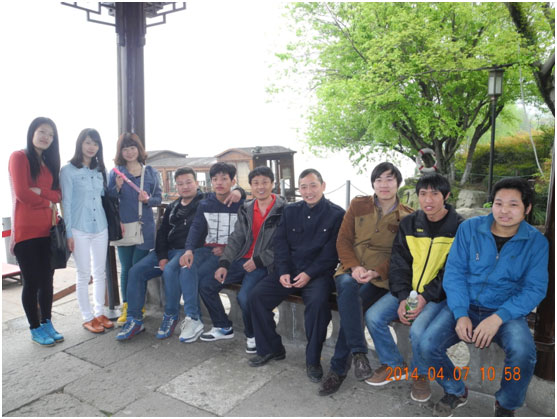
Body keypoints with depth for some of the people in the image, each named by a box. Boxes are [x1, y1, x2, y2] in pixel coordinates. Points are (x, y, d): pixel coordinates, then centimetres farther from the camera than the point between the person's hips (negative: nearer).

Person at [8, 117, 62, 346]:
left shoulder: (49, 162, 15)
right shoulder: (19, 157, -5)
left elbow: (58, 194, 5)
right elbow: (21, 193, -15)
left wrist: (39, 191, -13)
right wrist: (47, 201, -1)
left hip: (47, 230, 6)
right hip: (26, 230, -6)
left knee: (47, 280, 11)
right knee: (32, 282, 3)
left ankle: (47, 323, 23)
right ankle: (35, 329, 16)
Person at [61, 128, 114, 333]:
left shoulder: (100, 170, 10)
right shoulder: (68, 170, -5)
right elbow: (66, 202, -6)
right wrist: (69, 233, -8)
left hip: (100, 227, 5)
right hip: (79, 229, -5)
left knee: (100, 272, 10)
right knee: (84, 274, 3)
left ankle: (99, 312, 23)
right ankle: (87, 317, 15)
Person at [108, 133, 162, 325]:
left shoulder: (150, 172, 7)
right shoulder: (116, 172, 6)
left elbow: (158, 198, 8)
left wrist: (148, 199, -12)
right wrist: (117, 187, -13)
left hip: (144, 226, 0)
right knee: (125, 268, 6)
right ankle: (126, 307, 17)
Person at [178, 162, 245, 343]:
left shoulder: (241, 204, 0)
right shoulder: (205, 205, 11)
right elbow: (196, 228, 0)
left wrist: (227, 249, -14)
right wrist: (189, 250, -18)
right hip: (208, 248, 4)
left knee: (198, 273, -25)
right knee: (187, 268, -25)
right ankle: (193, 319, -25)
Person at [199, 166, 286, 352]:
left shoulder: (283, 211, -9)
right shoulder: (246, 209, 11)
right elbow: (236, 238, 8)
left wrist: (258, 260, -17)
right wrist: (224, 264, -3)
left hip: (265, 264, -7)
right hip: (243, 259, 7)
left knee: (244, 296, -30)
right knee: (205, 284, -1)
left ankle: (252, 336, 1)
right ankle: (223, 327, 17)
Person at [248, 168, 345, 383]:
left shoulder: (336, 214, -1)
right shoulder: (290, 211, 13)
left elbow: (331, 252, -7)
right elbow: (280, 243, 7)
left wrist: (309, 274, -16)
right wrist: (283, 272, -7)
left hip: (318, 272, -4)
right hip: (289, 270, 5)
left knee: (318, 301, -33)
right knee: (256, 296, -12)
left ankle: (313, 359, -12)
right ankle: (270, 348, 7)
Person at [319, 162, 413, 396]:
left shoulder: (407, 217, 6)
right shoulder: (358, 205, 10)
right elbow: (343, 241, 7)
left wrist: (376, 272, -16)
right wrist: (354, 267, -11)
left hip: (381, 278, -1)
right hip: (351, 271, 2)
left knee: (353, 303, -30)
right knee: (347, 287, -35)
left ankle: (338, 368, -19)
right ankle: (358, 352, -30)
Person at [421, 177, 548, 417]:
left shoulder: (536, 242, -4)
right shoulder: (469, 228, -5)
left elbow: (535, 288, -8)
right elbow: (454, 272, -6)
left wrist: (498, 317, -23)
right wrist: (461, 314, -19)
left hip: (507, 311, 0)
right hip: (465, 306, 1)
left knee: (523, 353, -31)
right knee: (428, 345, -21)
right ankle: (456, 392, 14)